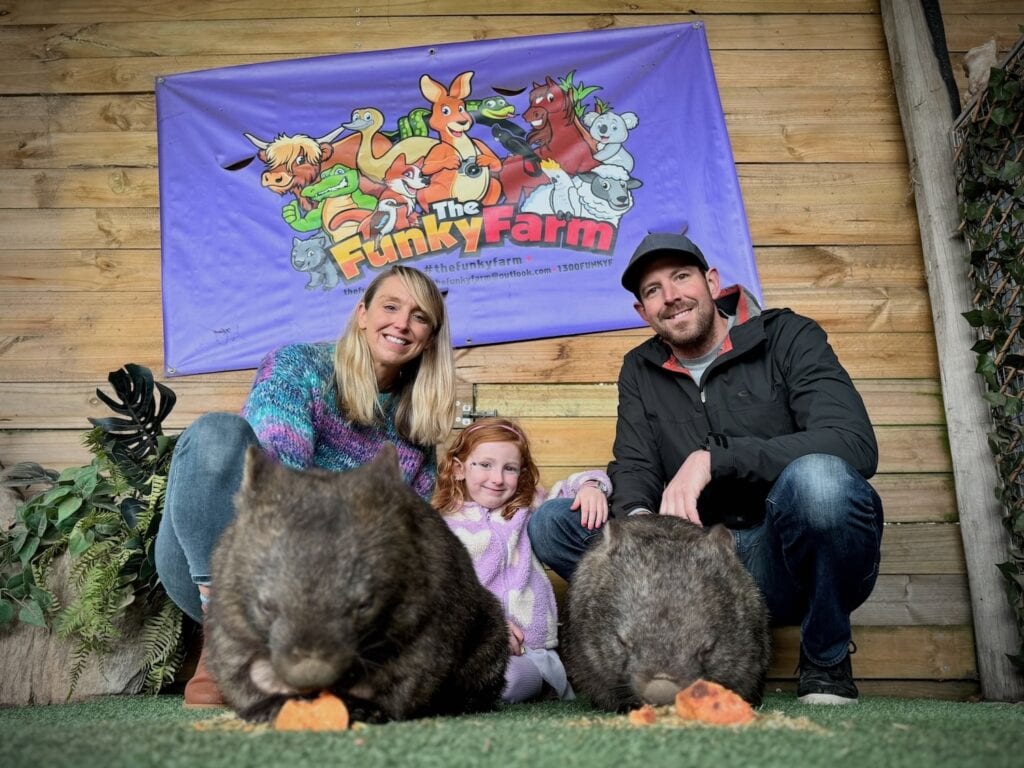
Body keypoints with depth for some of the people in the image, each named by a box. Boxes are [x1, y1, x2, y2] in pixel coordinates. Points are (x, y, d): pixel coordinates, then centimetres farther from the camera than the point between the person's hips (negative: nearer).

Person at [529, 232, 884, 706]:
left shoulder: (787, 338, -4)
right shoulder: (640, 371, 10)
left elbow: (855, 444, -19)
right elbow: (634, 469, 2)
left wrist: (713, 458, -27)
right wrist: (637, 517, -23)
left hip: (793, 559, -3)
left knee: (816, 476, -37)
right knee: (550, 525, -9)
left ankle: (827, 662, -9)